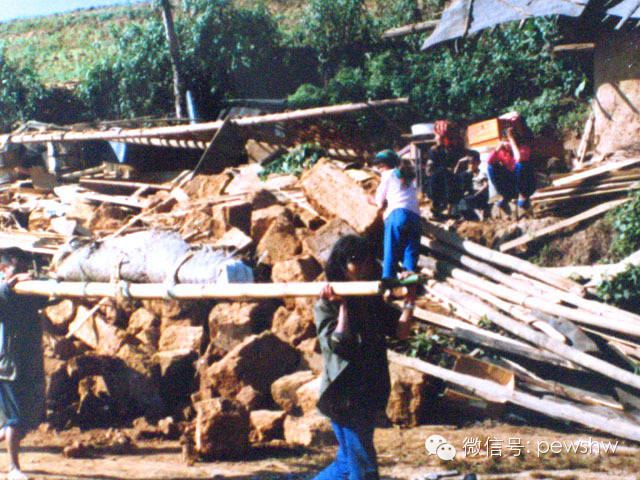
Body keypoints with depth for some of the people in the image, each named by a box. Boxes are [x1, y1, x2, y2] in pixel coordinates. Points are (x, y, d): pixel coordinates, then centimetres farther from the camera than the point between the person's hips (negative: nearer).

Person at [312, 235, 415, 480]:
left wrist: (410, 299, -7)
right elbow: (338, 344, -22)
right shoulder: (326, 305, -8)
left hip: (368, 395, 8)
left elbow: (400, 331, 1)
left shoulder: (372, 302, 11)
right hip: (345, 397, -7)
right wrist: (343, 306, -19)